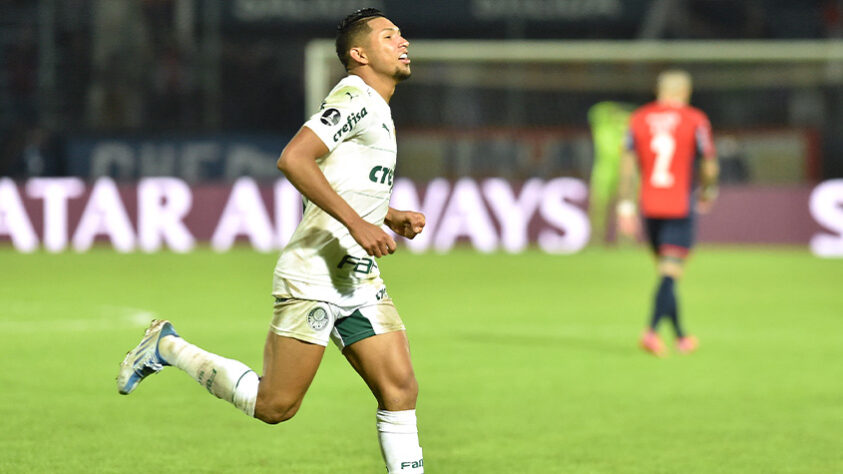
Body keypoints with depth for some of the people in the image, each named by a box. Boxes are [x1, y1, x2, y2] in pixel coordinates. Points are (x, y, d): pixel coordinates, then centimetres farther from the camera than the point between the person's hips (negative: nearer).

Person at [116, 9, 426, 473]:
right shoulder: (356, 97, -11)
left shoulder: (378, 110, 19)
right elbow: (293, 159, -24)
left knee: (400, 389, -3)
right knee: (275, 405, -5)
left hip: (360, 279, 9)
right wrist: (357, 223, -25)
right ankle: (168, 348, 11)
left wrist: (394, 218, 15)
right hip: (315, 274, -9)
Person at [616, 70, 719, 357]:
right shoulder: (695, 121, -4)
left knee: (666, 273, 16)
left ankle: (680, 336, 23)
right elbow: (709, 164, -1)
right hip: (680, 209, -4)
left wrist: (625, 206, 0)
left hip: (649, 207, 4)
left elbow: (628, 166, -1)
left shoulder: (638, 120, 4)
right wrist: (707, 193, 18)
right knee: (670, 274, -8)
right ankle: (651, 331, -25)